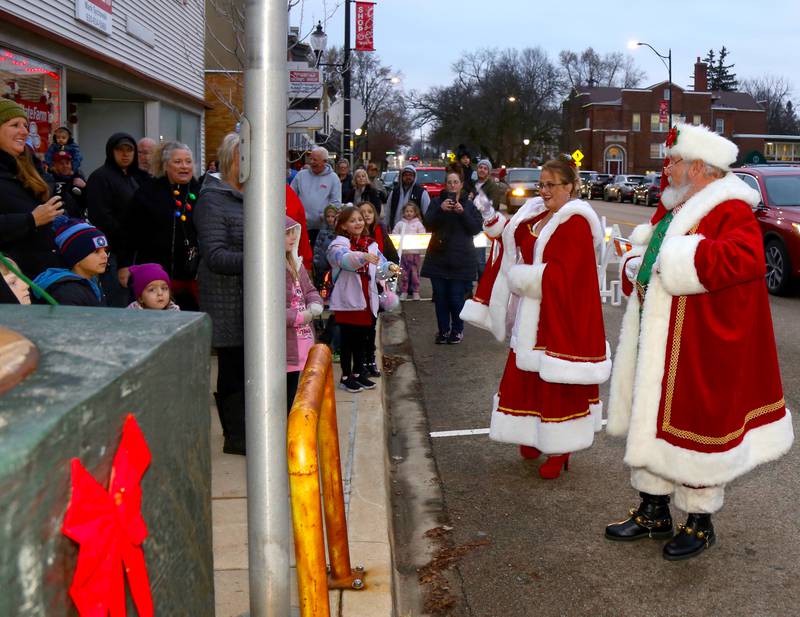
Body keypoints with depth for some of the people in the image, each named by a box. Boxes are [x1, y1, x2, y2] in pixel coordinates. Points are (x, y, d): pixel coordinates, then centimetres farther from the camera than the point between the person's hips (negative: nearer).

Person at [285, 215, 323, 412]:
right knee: (282, 402, -1)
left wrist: (315, 304, -1)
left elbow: (309, 290, 22)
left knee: (291, 403, 18)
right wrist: (300, 316, -16)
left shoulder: (294, 263, 12)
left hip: (300, 344, 9)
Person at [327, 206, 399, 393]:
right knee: (348, 339, 2)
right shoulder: (339, 244, -9)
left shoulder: (371, 244, 11)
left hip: (367, 300, 6)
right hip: (347, 300, -6)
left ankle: (358, 373, 28)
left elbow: (379, 269, 5)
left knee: (362, 338, 14)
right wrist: (363, 257, -49)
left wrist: (389, 268, -19)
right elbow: (343, 259, -31)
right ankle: (346, 377, 13)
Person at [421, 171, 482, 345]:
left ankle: (457, 331, 12)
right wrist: (440, 210, -17)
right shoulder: (437, 202, 9)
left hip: (460, 259, -1)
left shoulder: (469, 205, 8)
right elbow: (428, 224, -2)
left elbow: (476, 228, -2)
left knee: (456, 298, -4)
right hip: (439, 257, 2)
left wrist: (462, 212, -14)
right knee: (440, 297, 2)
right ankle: (443, 330, 15)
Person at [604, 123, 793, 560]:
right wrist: (636, 266, 0)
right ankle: (654, 514, 31)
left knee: (693, 430, 4)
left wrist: (672, 261, -26)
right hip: (654, 340, 9)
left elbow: (745, 258, -33)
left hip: (699, 350, -8)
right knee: (651, 425, 15)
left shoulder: (730, 212, -15)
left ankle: (700, 524, 23)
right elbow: (643, 251, 24)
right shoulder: (672, 208, 12)